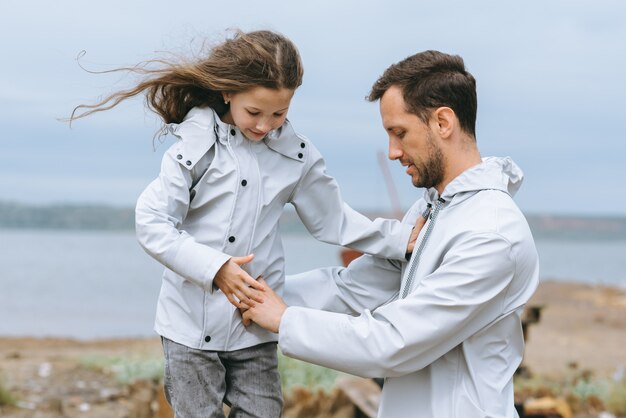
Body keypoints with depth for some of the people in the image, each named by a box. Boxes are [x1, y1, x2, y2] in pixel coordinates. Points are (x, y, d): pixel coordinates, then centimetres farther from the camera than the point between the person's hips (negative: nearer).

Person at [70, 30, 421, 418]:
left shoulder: (297, 155, 0)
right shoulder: (198, 144, -9)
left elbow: (333, 220, 10)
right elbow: (152, 224, -12)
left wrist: (402, 239, 0)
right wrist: (214, 268, -23)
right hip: (194, 323, -2)